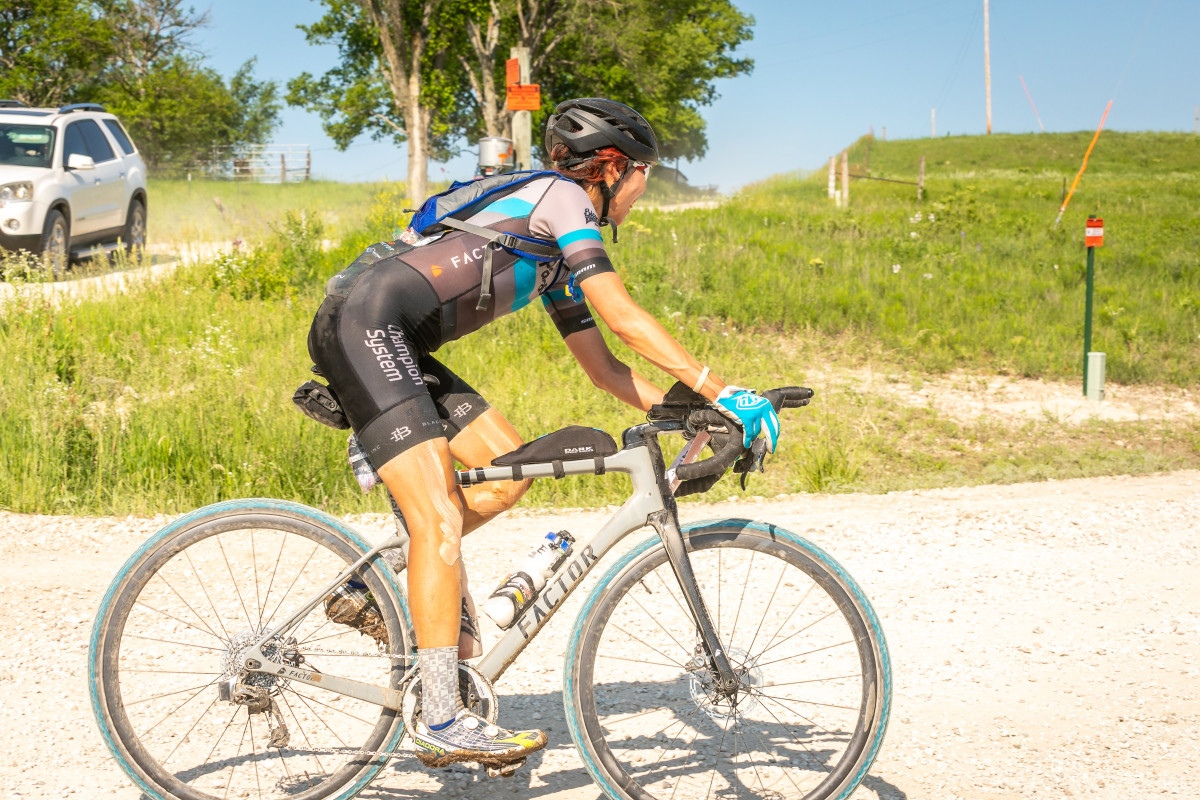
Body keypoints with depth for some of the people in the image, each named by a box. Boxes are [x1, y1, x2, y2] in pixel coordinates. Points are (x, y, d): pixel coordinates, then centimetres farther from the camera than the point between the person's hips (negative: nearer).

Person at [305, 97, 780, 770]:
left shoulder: (557, 257, 24)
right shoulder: (560, 195, -2)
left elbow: (603, 366, 24)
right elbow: (624, 317, -12)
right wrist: (722, 392, -12)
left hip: (394, 343, 10)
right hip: (363, 320, -10)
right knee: (441, 518, -16)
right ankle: (443, 721, -15)